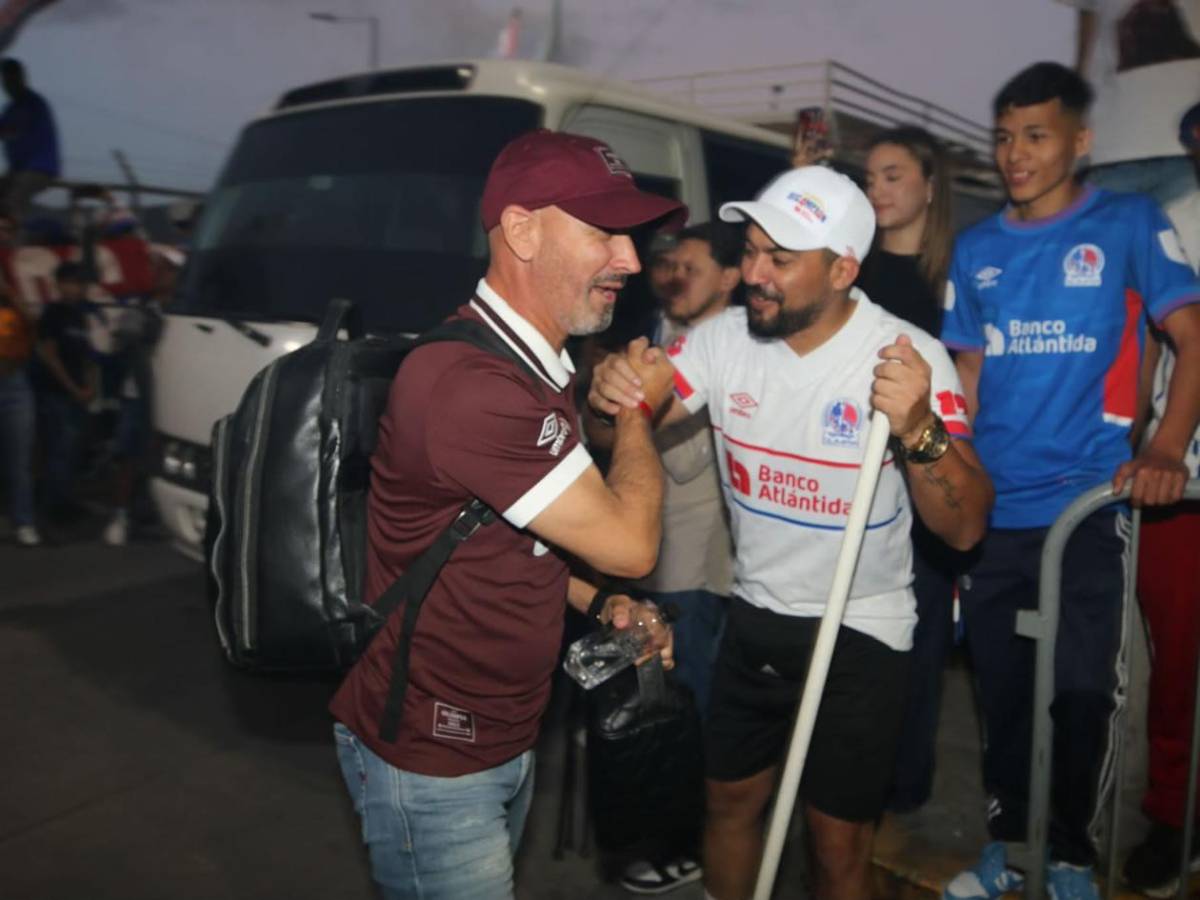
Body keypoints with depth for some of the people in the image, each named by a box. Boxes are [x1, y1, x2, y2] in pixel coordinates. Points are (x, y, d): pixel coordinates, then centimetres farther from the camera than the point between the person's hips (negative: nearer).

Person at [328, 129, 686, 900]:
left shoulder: (543, 370, 5)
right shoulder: (468, 382, -29)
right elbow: (629, 543, -23)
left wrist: (602, 604, 0)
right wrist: (636, 411, -8)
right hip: (431, 764, -9)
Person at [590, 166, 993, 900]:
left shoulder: (909, 356, -19)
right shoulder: (725, 338, -9)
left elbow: (966, 528, -23)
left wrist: (919, 429, -41)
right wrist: (611, 398, -31)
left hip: (862, 633, -3)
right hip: (754, 617, 4)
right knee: (730, 800, 19)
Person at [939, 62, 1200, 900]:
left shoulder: (1130, 223, 1)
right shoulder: (976, 248, 10)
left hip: (1085, 504, -3)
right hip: (990, 510, 3)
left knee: (1082, 693, 2)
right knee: (1002, 690, 13)